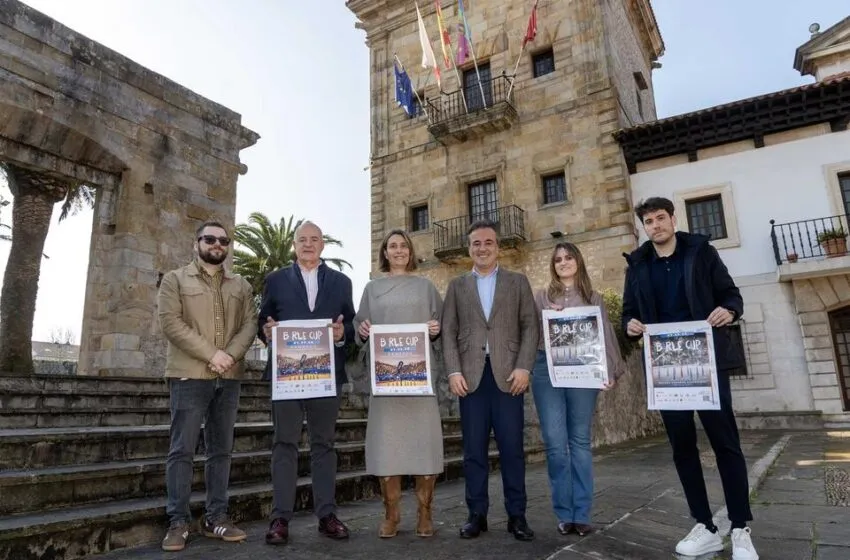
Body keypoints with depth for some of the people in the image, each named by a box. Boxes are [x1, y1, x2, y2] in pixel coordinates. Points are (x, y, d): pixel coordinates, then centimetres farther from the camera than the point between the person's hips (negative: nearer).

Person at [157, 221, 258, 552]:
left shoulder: (241, 286, 15)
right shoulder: (175, 280, 6)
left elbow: (250, 323, 6)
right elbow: (170, 322, -7)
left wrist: (231, 355, -13)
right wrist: (212, 354, -15)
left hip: (229, 377, 4)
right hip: (189, 375, -3)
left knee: (221, 450, 7)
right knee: (182, 450, -2)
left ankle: (216, 518, 14)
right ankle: (178, 522, 6)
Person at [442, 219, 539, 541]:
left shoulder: (518, 282, 11)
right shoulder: (456, 286, 13)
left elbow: (530, 327, 4)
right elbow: (448, 332, 7)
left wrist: (523, 367, -8)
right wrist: (454, 372, -5)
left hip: (507, 374, -1)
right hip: (471, 376, 1)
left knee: (512, 448, 2)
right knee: (474, 449, 4)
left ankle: (517, 515, 14)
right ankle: (477, 514, 15)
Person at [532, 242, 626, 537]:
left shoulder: (593, 298, 12)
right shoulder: (541, 296, 12)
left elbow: (605, 334, 8)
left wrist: (611, 371, -2)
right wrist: (548, 321, -10)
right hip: (547, 371, 0)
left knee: (580, 441, 3)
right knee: (555, 443, -2)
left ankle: (582, 514, 10)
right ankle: (564, 514, 8)